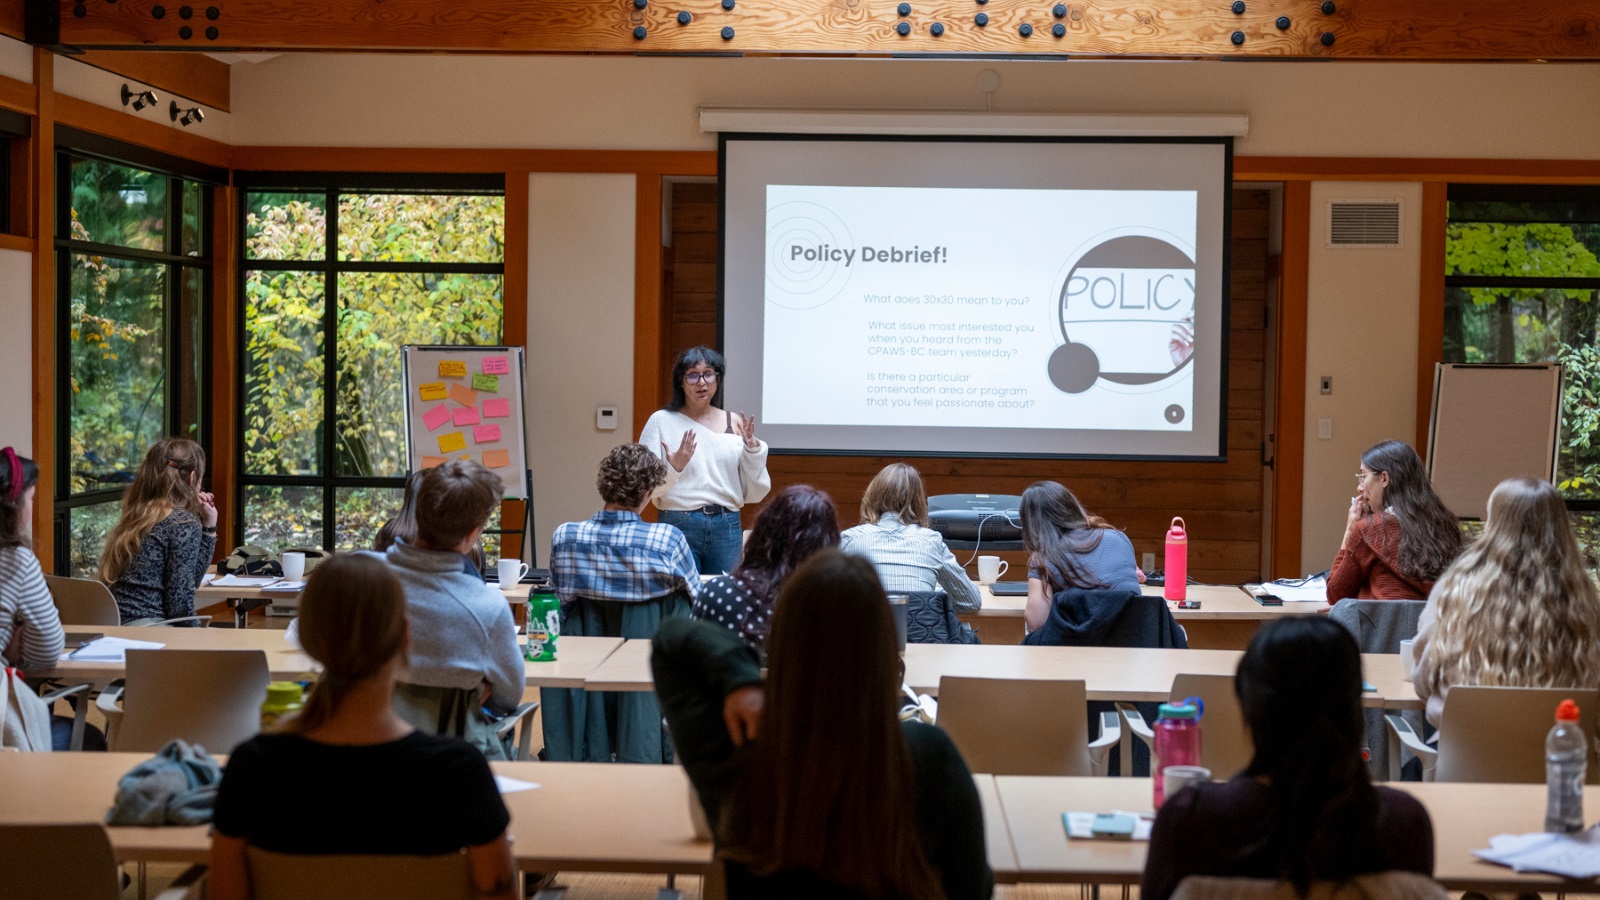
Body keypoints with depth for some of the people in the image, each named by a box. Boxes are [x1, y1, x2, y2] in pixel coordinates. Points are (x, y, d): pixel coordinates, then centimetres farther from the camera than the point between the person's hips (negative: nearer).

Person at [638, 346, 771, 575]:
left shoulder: (736, 423, 7)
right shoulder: (661, 421, 0)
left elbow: (754, 494, 7)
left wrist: (753, 451, -6)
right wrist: (673, 469, -20)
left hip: (727, 527, 2)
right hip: (678, 524, -2)